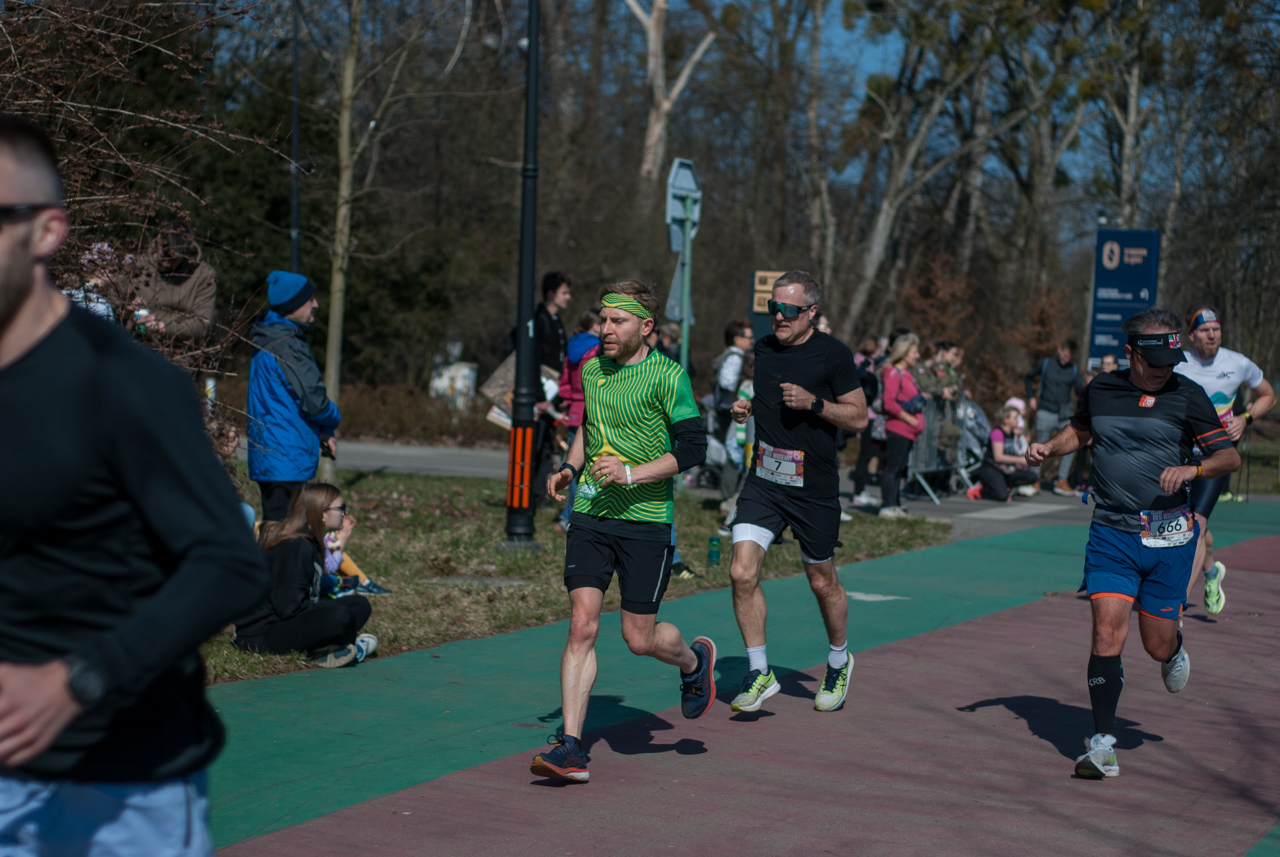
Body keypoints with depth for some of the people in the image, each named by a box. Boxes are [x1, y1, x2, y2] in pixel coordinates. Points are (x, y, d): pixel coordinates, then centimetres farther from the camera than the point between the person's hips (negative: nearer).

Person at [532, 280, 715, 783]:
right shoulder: (592, 370, 10)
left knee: (639, 638, 2)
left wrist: (631, 475, -19)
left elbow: (693, 448, -11)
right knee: (582, 625, -8)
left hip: (646, 519, -4)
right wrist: (571, 468, 11)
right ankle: (570, 748, -7)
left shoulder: (667, 376, -9)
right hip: (590, 513, 4)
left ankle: (694, 660, 37)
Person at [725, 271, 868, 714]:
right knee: (742, 573, -11)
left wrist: (813, 402, -20)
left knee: (823, 582, 10)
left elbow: (858, 416, -6)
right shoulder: (763, 349, 8)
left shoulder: (833, 354, -8)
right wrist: (746, 407, 3)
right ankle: (759, 672, 3)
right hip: (763, 482, 4)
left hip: (815, 489, -4)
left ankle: (838, 662, 37)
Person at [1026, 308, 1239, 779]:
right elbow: (1080, 430, 25)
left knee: (1157, 644, 6)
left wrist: (1191, 469, -20)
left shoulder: (1187, 395, -3)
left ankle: (1175, 651, 45)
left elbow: (1229, 456, -1)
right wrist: (1048, 448, 7)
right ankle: (1103, 744, -6)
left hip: (1169, 536, -1)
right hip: (1111, 533, 1)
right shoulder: (1101, 389, 4)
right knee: (1107, 634, -12)